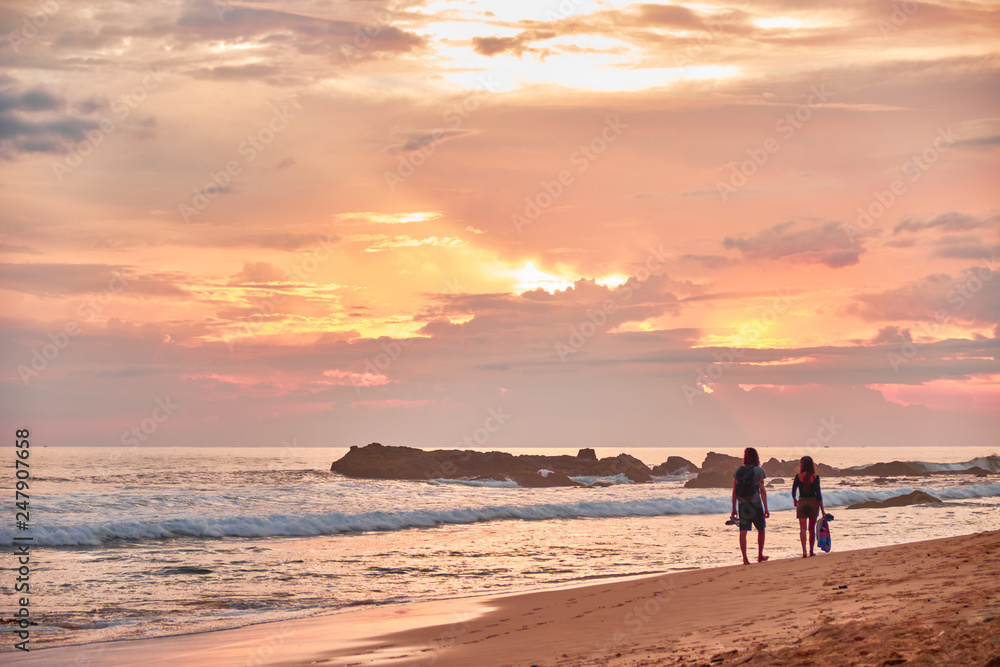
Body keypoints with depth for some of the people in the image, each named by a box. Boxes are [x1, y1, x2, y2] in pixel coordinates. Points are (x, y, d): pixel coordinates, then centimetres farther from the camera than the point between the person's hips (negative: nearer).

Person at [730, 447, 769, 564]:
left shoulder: (738, 471, 3)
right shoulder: (758, 471, -6)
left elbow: (734, 491, 4)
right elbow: (762, 491, -9)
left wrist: (734, 509, 10)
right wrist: (766, 508, -6)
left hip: (742, 505, 2)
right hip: (755, 504, -2)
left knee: (743, 532, 0)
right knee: (760, 529, 17)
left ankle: (745, 559, -6)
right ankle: (760, 556, 21)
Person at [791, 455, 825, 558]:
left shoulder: (798, 477, -5)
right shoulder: (815, 477, -6)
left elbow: (793, 492, 2)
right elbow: (818, 494, -6)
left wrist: (795, 501, 23)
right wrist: (822, 510, -2)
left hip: (801, 503, -1)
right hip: (813, 502, 1)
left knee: (802, 529, 1)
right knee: (812, 529, 12)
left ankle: (804, 552, -11)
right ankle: (811, 551, 17)